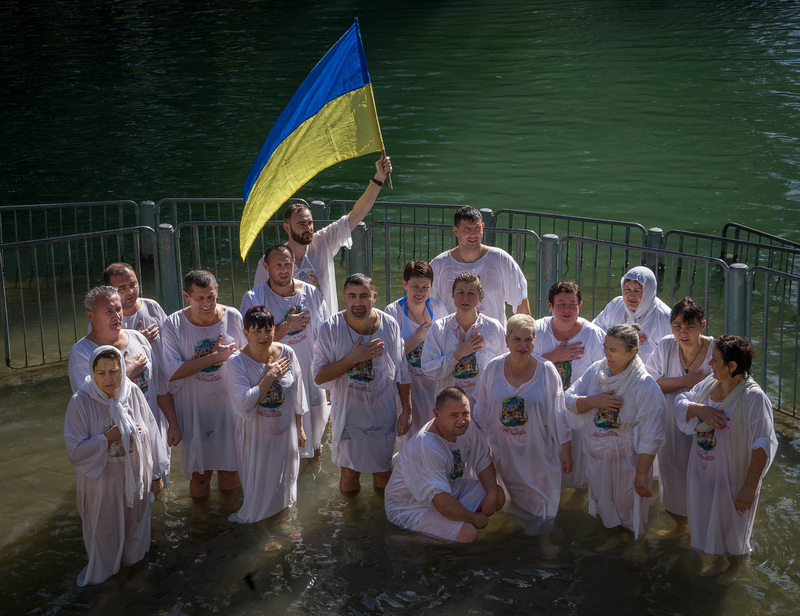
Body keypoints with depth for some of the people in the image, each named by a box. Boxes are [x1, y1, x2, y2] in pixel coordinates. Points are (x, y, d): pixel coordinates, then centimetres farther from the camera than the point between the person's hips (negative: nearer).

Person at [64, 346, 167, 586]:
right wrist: (110, 437, -26)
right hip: (102, 484, -3)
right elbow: (75, 451, -19)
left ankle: (131, 559, 52)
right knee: (104, 530, 18)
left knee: (134, 529, 23)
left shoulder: (134, 393, -11)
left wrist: (155, 475, 5)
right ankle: (101, 570, 46)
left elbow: (150, 437, -1)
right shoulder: (81, 402, -20)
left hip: (135, 480, 3)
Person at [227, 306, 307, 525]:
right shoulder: (237, 362, -18)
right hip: (255, 433, -3)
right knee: (257, 481, 12)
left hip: (284, 431, 3)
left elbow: (297, 396, 2)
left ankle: (280, 510, 46)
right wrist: (269, 377, -25)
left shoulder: (287, 353, -9)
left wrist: (299, 429, 8)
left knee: (282, 478, 20)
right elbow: (244, 404, -26)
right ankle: (252, 513, 40)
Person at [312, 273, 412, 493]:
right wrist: (353, 359, -22)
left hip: (383, 414, 1)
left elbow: (402, 374, 2)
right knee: (349, 473, 10)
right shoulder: (330, 329, -12)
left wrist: (407, 411, 0)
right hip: (347, 414, -1)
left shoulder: (390, 326, -6)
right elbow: (318, 376, -13)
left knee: (383, 472, 15)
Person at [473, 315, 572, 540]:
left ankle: (544, 539, 32)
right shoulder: (492, 369, -5)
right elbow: (481, 414, 5)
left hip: (538, 451, -2)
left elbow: (559, 414, -5)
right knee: (514, 497, 14)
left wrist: (566, 451, -5)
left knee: (541, 496, 9)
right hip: (505, 452, 2)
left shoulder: (547, 371, -10)